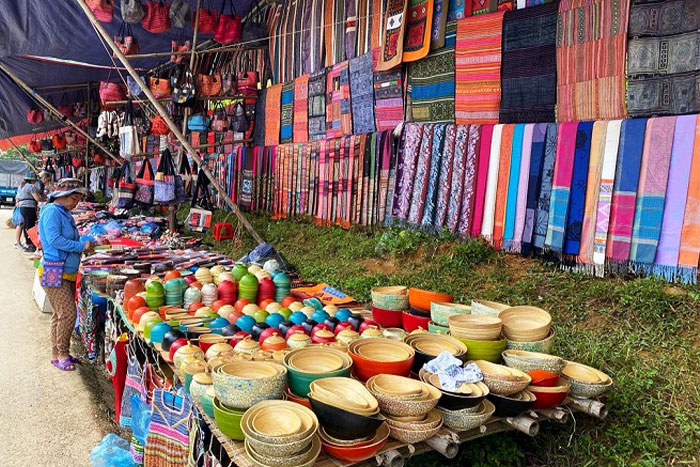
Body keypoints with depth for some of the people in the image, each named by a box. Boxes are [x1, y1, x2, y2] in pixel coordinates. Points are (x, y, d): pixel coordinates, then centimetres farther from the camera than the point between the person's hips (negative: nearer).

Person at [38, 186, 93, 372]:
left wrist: (85, 244, 4)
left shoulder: (64, 213, 17)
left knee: (61, 315, 14)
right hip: (55, 272, -9)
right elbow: (54, 240, -21)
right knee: (68, 314, -10)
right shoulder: (52, 211, -11)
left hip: (68, 273, 9)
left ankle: (58, 354, 23)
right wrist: (81, 246, -16)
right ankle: (61, 354, 3)